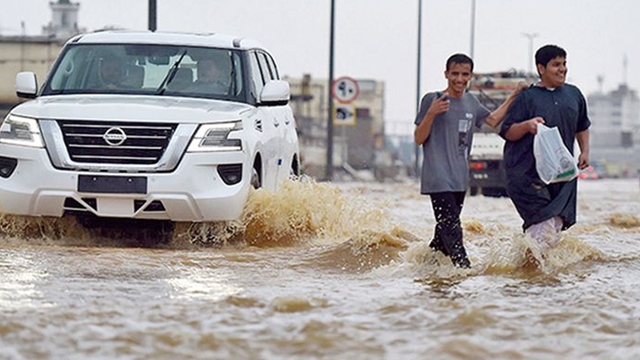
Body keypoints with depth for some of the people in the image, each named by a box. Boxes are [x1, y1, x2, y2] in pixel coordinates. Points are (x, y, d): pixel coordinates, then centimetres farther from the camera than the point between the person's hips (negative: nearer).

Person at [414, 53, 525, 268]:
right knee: (451, 229, -15)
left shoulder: (471, 102, 13)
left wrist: (514, 96, 24)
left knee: (445, 231, 8)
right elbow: (418, 139, -6)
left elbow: (493, 120, 29)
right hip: (438, 179, -7)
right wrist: (431, 114, -21)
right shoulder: (432, 99, -6)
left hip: (460, 178, 7)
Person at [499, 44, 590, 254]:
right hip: (528, 172, -5)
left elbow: (582, 127, 29)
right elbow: (507, 132, -4)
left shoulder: (574, 95, 15)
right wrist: (526, 126, -23)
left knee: (557, 224, -2)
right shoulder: (527, 97, -1)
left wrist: (584, 151, 15)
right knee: (544, 224, -16)